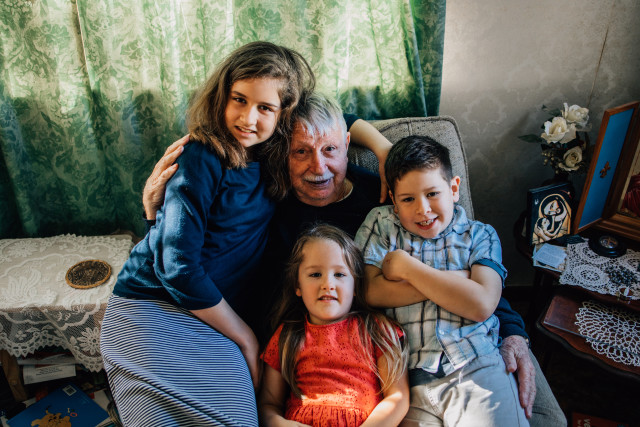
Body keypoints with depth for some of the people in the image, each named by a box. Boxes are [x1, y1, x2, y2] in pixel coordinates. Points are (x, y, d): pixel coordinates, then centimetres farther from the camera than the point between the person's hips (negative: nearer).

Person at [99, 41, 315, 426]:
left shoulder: (274, 160, 5)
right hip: (154, 311, -5)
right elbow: (178, 269, -16)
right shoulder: (202, 159, -13)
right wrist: (245, 337, -7)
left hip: (215, 317, 6)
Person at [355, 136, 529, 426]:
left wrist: (405, 266, -4)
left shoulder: (480, 235, 10)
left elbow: (482, 305, -6)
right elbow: (371, 292, -3)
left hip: (476, 368, 1)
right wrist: (450, 282, -4)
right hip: (408, 375, 0)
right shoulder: (379, 223, 10)